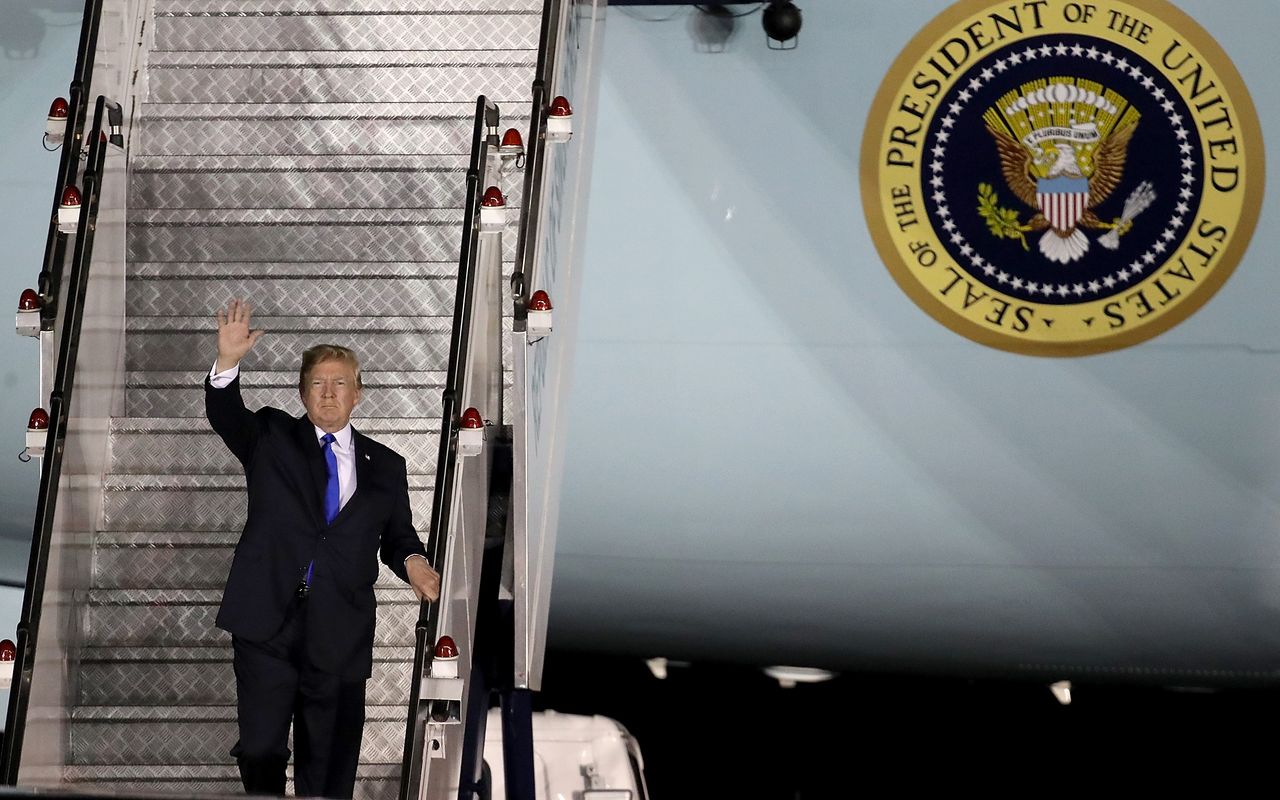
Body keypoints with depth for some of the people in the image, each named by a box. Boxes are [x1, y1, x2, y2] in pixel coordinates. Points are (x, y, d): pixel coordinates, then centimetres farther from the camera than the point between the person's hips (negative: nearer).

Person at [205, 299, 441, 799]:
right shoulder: (271, 438, 8)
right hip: (267, 622, -1)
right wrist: (227, 363, -28)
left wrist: (413, 561, -7)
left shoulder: (385, 466, 12)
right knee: (260, 748, 0)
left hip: (340, 636, 1)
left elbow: (397, 536, 16)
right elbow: (226, 416, -9)